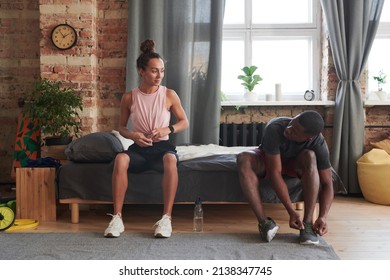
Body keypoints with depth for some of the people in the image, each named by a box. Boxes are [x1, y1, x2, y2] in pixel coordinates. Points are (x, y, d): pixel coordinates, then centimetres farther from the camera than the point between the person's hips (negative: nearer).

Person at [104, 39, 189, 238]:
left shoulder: (169, 95, -1)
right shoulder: (129, 97, 0)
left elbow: (184, 122, 8)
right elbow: (121, 127, 11)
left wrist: (167, 129, -12)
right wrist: (132, 135, -12)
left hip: (162, 147, 0)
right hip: (139, 148, 1)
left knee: (170, 159, -38)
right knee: (121, 158, -34)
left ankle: (166, 218, -32)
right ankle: (117, 218, -28)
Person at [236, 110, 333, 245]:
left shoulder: (319, 143, -29)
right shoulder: (274, 128, -37)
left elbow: (327, 183, -24)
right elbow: (275, 172, -37)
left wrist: (322, 217, -39)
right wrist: (291, 211, -40)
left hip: (295, 164, 1)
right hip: (267, 160, -1)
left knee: (310, 156, -34)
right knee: (243, 159, -34)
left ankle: (307, 223, -31)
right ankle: (264, 222, -34)